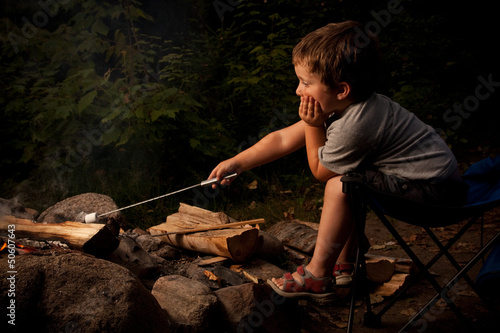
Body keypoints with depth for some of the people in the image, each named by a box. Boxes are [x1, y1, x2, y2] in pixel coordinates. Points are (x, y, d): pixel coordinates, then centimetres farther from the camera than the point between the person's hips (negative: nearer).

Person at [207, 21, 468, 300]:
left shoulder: (352, 126, -27)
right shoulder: (345, 105, 1)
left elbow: (319, 171, -8)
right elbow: (284, 139, 7)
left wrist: (314, 125, -12)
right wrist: (236, 164, 9)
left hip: (434, 189, -10)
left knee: (340, 185, -17)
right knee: (341, 174, 17)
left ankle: (318, 275, -4)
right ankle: (344, 264, 23)